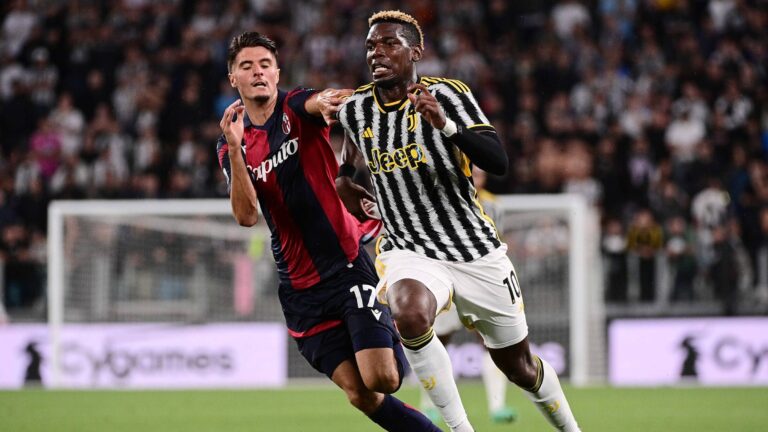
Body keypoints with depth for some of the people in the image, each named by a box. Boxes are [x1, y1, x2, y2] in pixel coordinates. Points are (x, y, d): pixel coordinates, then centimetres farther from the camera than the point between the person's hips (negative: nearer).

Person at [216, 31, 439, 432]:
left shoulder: (296, 107, -3)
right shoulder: (231, 147, 7)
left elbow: (329, 100, -28)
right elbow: (246, 215, -8)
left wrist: (327, 101, -52)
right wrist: (235, 149, -20)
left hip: (350, 262, -3)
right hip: (301, 287, 3)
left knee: (381, 379, -16)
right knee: (359, 394, -5)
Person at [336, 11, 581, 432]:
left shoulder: (445, 95, -12)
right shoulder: (356, 109, 1)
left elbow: (499, 162, -25)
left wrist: (445, 124, -37)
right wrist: (343, 177, 17)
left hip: (475, 251, -1)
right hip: (408, 252, 2)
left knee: (518, 367, 10)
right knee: (410, 317, -34)